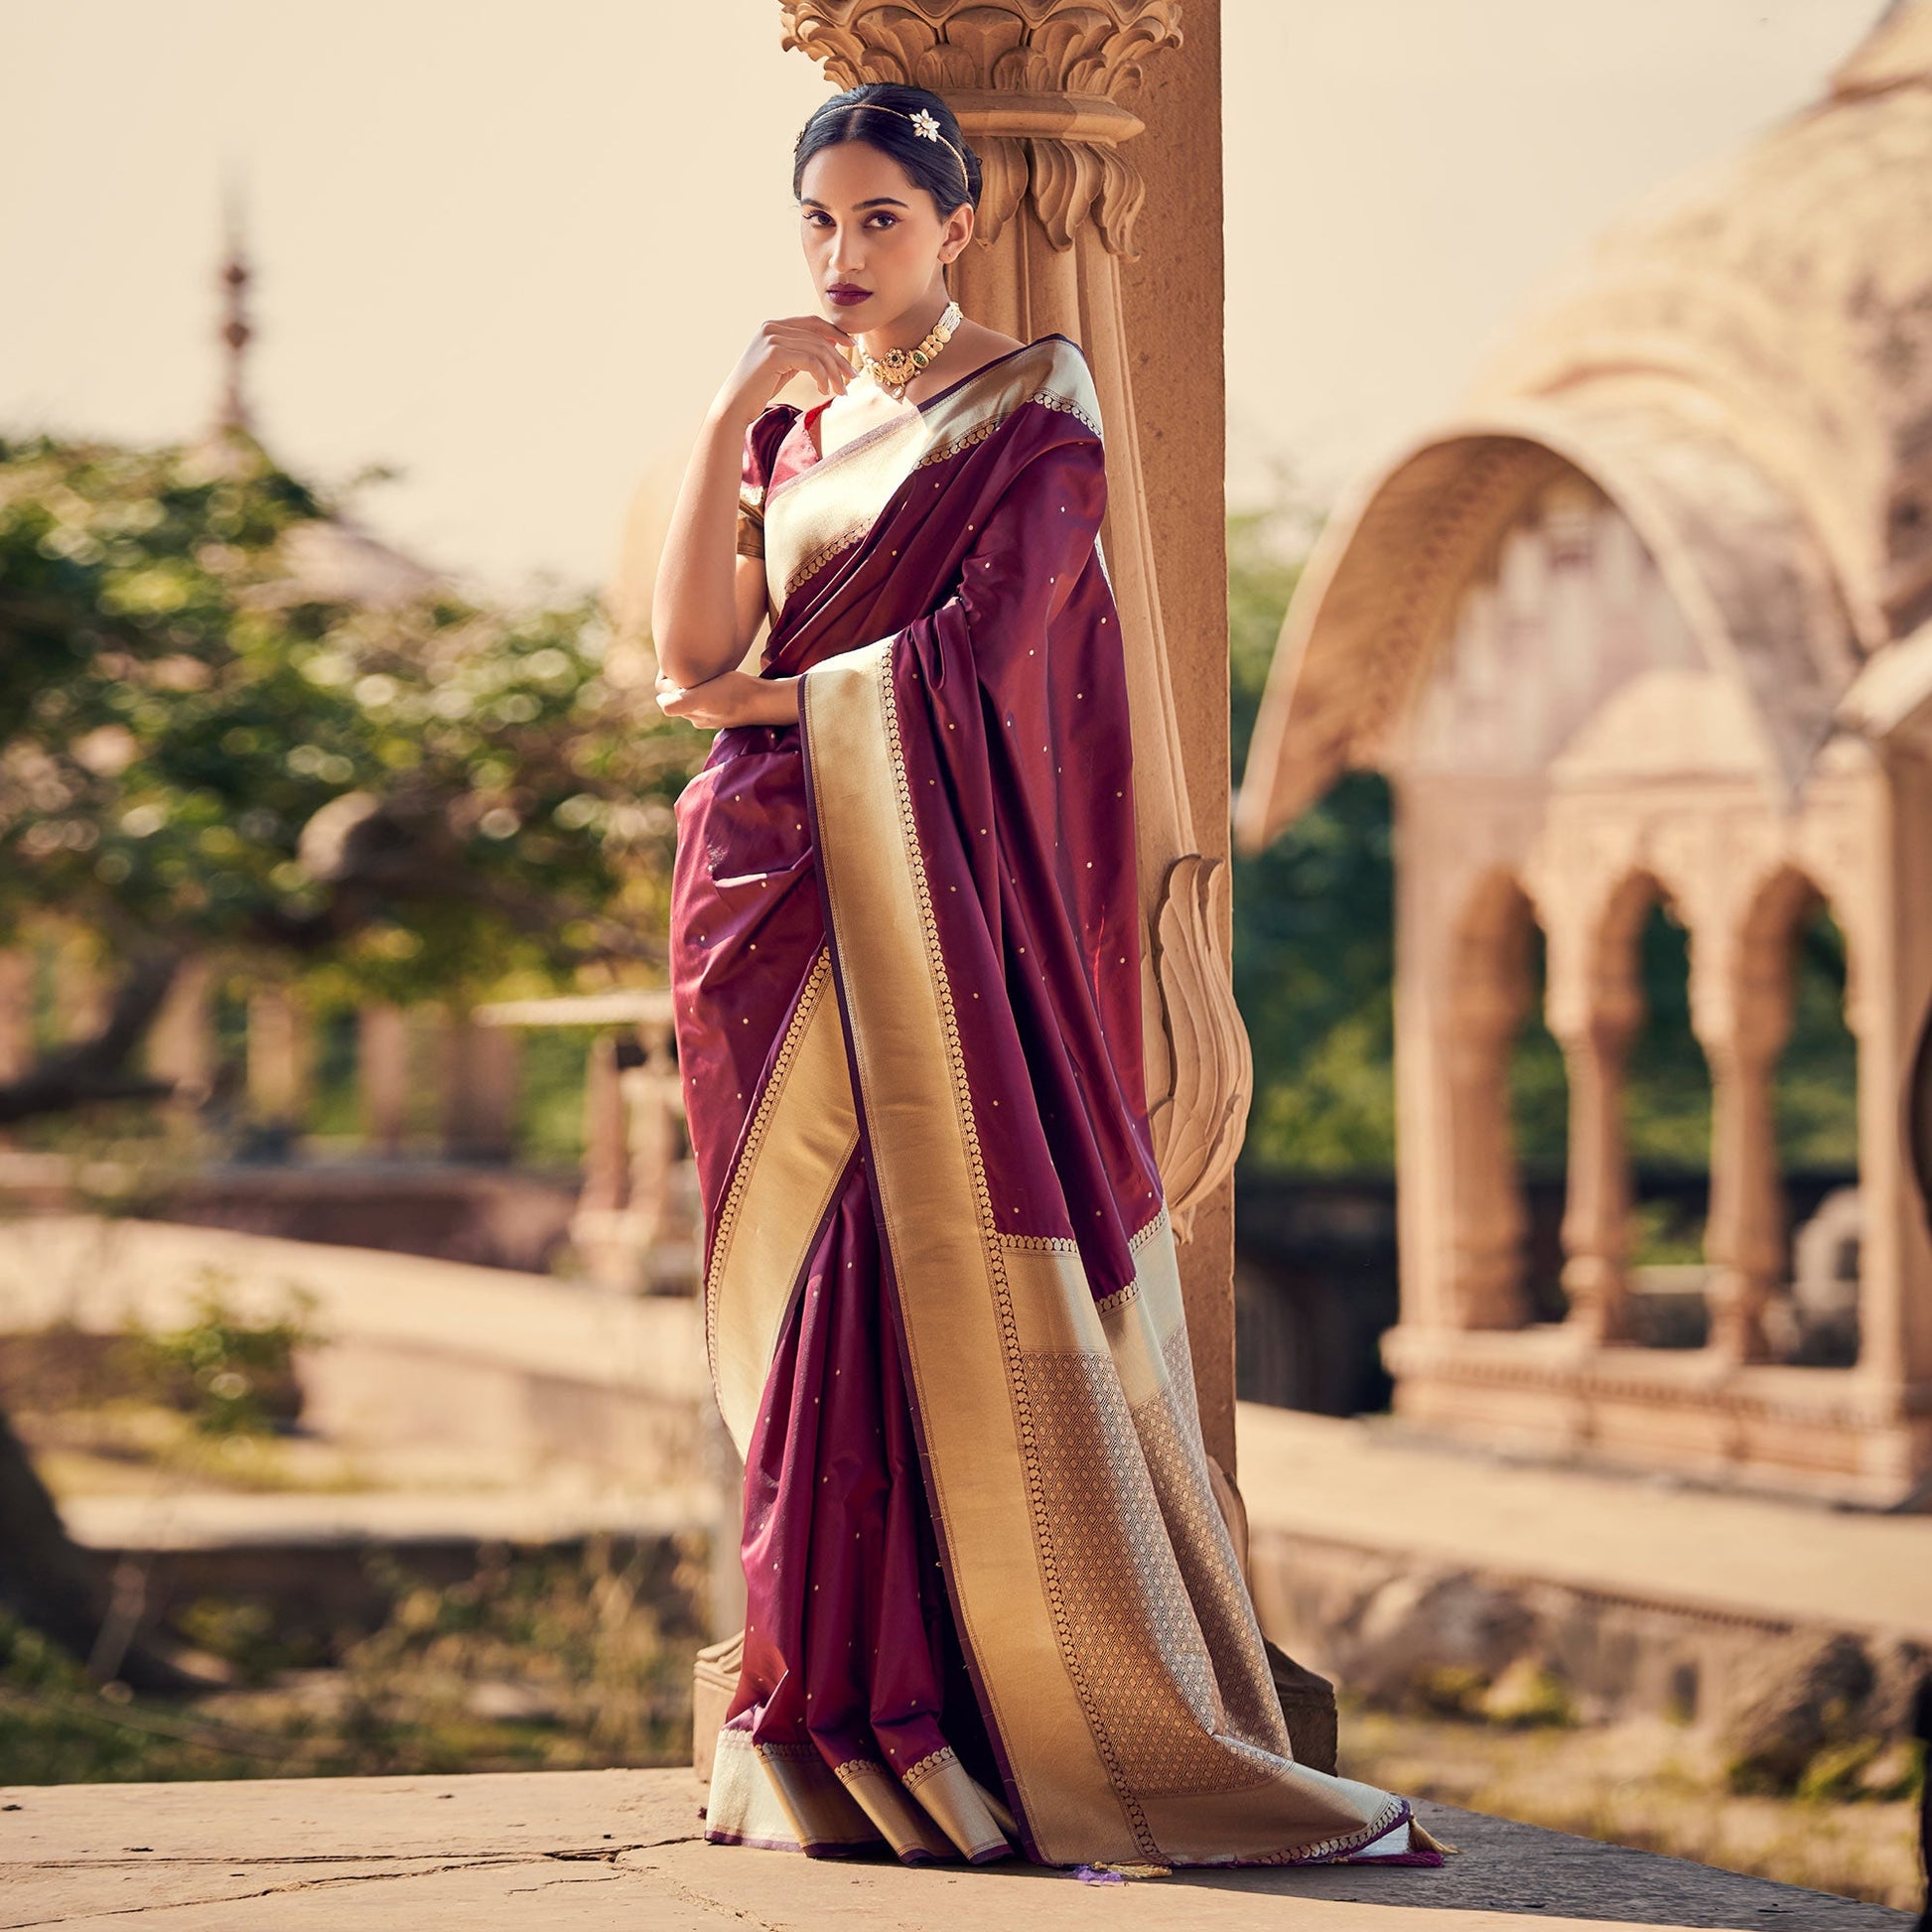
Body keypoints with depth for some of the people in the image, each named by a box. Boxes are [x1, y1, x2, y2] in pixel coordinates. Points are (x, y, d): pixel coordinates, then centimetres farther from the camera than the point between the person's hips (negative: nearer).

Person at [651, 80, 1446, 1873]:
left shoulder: (1034, 407, 0)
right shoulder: (795, 426, 17)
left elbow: (976, 650, -12)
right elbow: (689, 642, 3)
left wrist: (771, 695, -1)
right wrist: (732, 411, -4)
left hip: (939, 902, -5)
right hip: (785, 901, 5)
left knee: (954, 1272, -10)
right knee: (823, 1296, 1)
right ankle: (856, 1727, 2)